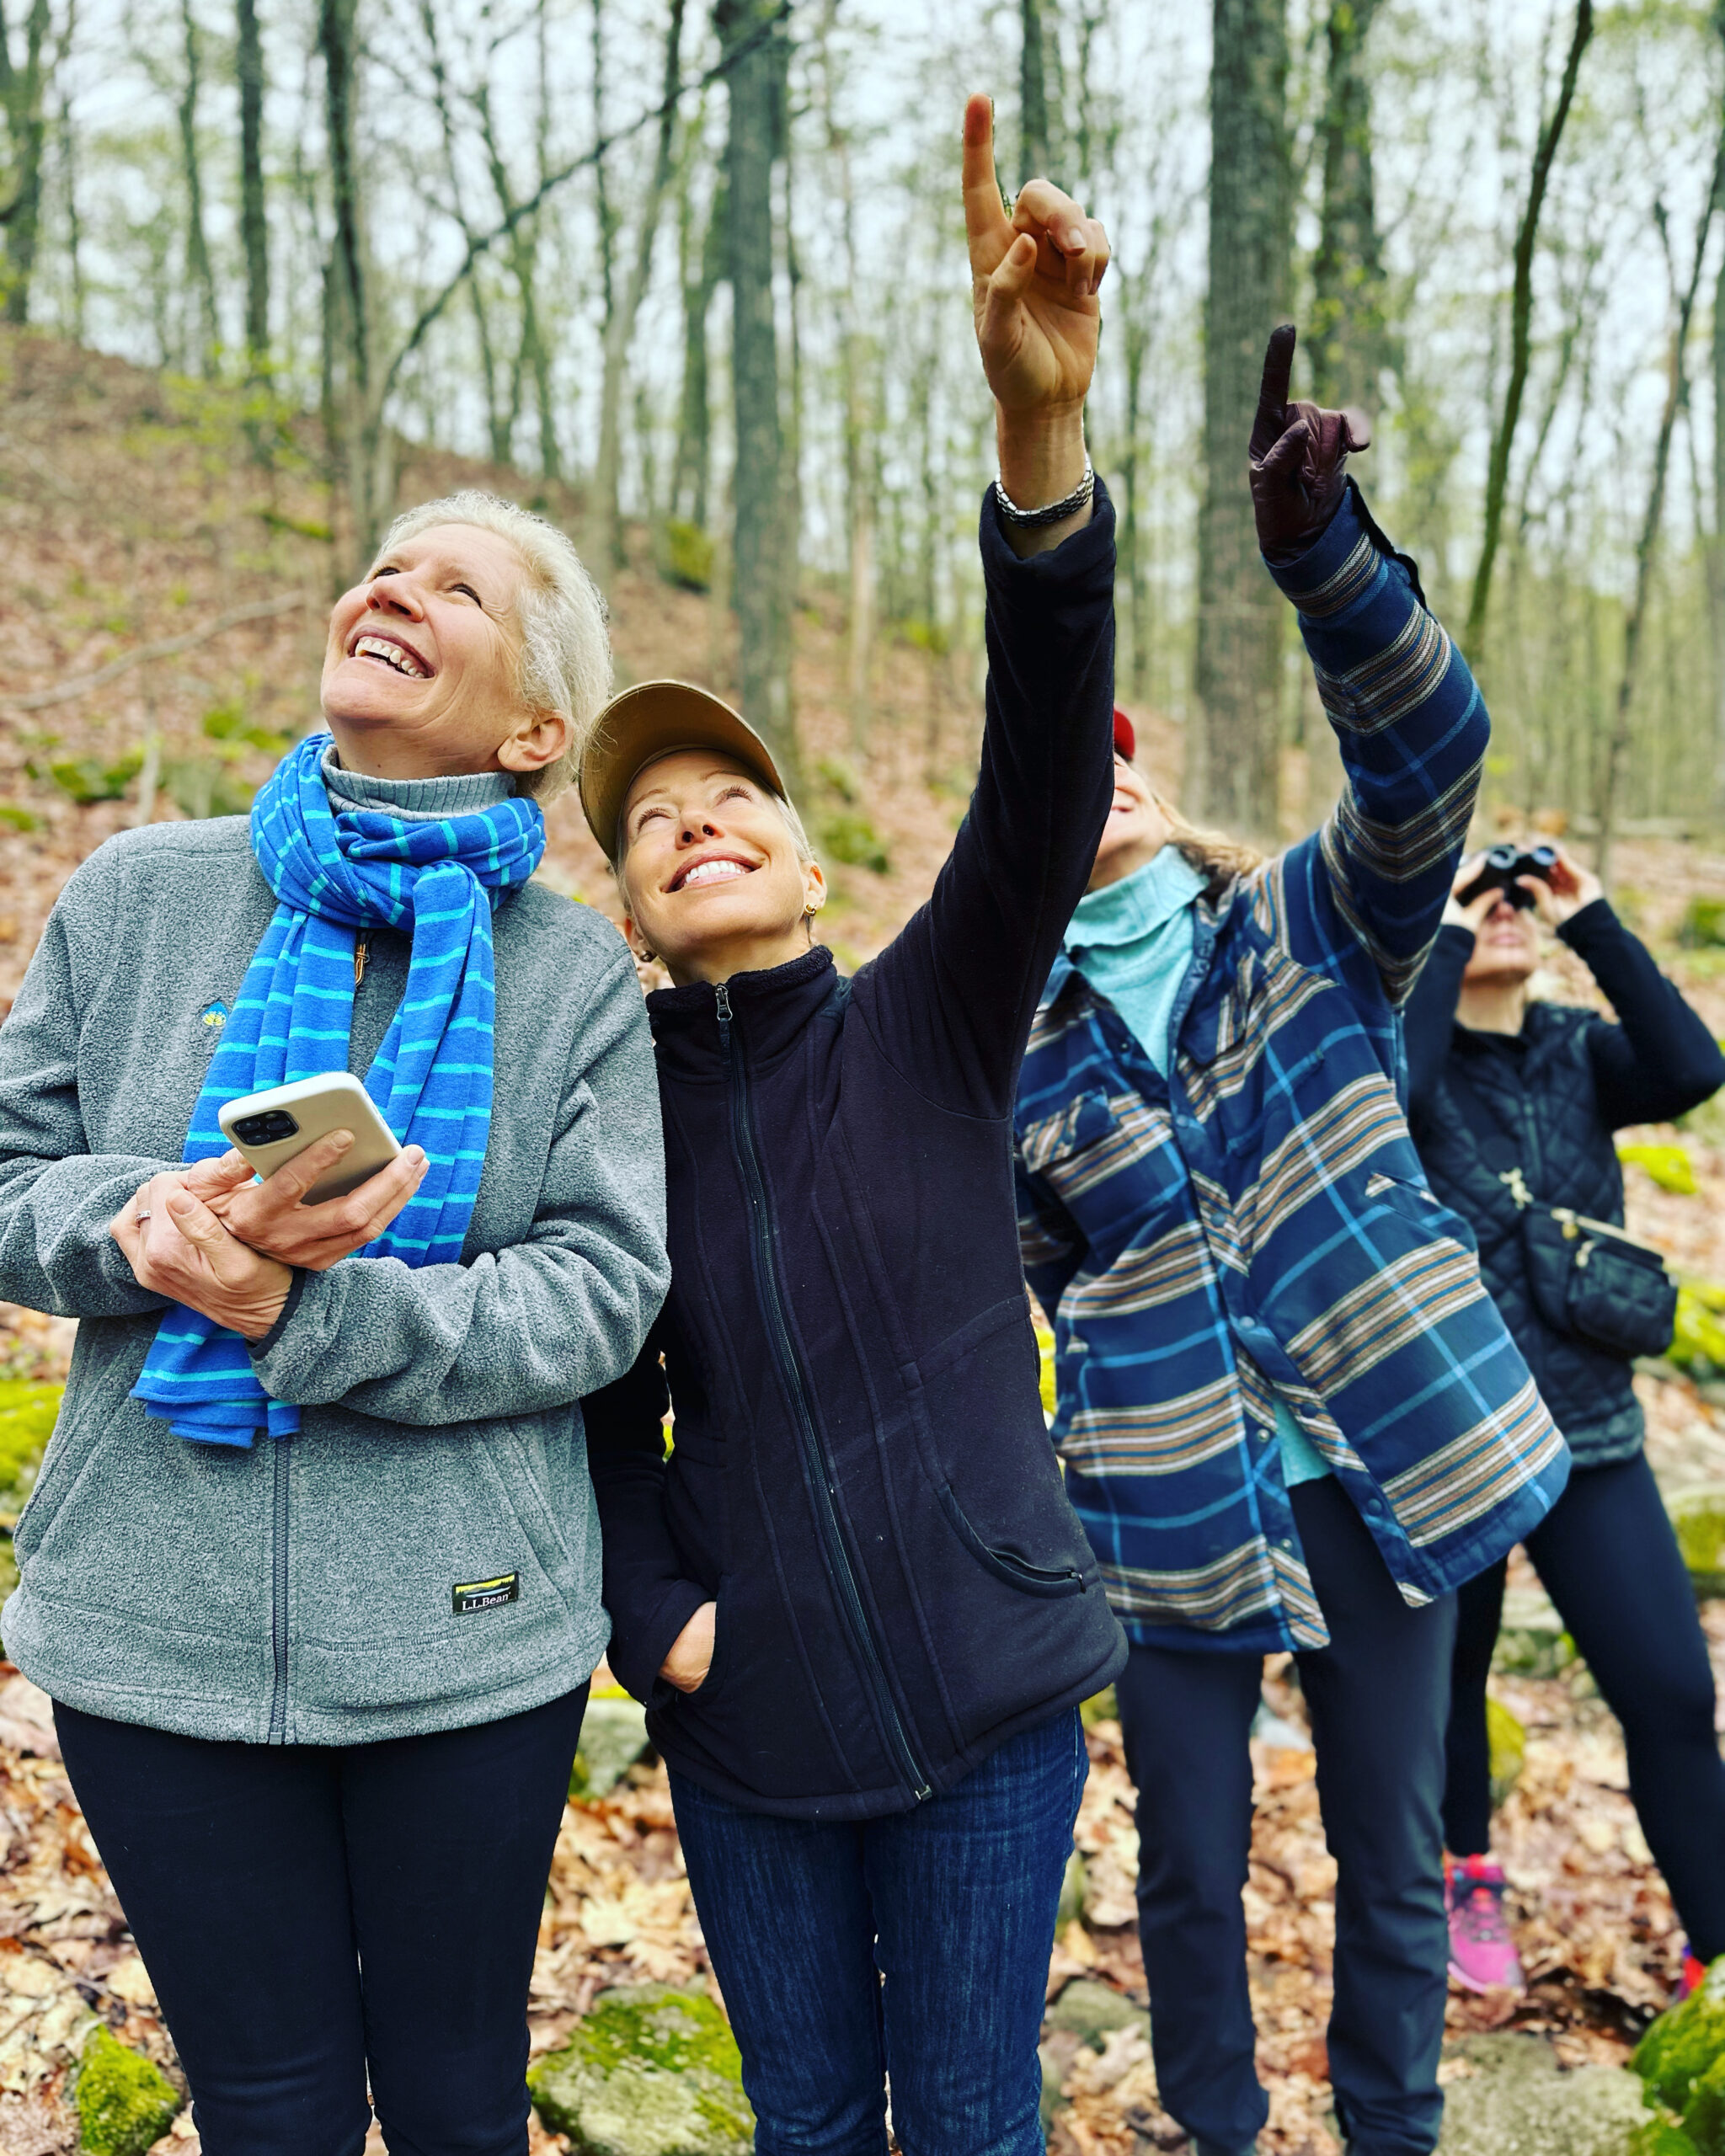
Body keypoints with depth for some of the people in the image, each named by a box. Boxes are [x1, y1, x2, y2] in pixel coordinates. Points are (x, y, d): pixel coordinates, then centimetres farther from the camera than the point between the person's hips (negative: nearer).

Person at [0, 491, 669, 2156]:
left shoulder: (576, 975, -4)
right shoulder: (140, 896, 1)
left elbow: (601, 1293, -10)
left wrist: (311, 1314, -22)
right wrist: (155, 1218, -18)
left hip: (464, 1631, -1)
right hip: (156, 1625, 1)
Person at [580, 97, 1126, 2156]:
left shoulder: (928, 1025, -7)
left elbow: (1045, 776, -23)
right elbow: (606, 1407, 6)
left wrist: (1041, 440, -37)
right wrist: (656, 1614, -10)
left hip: (986, 1696, -1)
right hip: (748, 1724, 2)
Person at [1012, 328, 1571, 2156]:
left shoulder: (1305, 934, 1)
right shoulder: (1017, 1055, 3)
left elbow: (1424, 760, -17)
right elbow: (992, 1286, 13)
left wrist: (1322, 556, -33)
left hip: (1376, 1473, 0)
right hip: (1171, 1513, 1)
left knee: (1391, 1850, 15)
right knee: (1191, 1865, 13)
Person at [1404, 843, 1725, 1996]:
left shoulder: (1580, 1053, 3)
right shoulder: (1405, 1041, -5)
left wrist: (1597, 925, -15)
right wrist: (1441, 937, -21)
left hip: (1589, 1433, 2)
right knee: (1449, 1683, 15)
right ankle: (1468, 1881, 41)